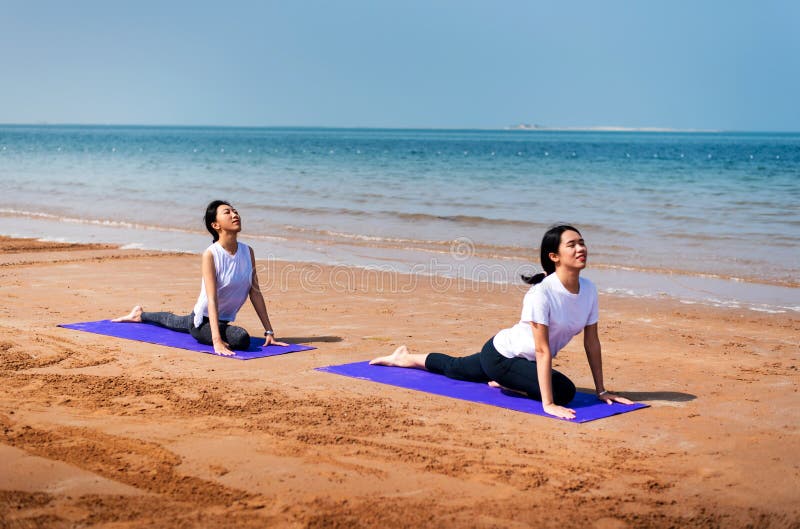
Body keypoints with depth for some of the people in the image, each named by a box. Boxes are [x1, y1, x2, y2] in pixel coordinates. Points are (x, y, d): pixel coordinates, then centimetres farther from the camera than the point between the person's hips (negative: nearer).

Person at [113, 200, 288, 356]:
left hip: (224, 319, 7)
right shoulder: (210, 254, -25)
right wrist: (217, 341, -41)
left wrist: (269, 332, -10)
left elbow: (255, 293, -6)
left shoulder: (247, 252, -7)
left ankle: (141, 314, 62)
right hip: (203, 321, -7)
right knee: (241, 338, -35)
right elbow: (212, 299, -31)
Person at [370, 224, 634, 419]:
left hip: (523, 359, 8)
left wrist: (601, 390, -3)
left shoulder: (589, 289, -11)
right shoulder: (541, 293, -33)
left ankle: (404, 357, 50)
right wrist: (548, 404, -37)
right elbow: (543, 350, -34)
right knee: (563, 390, -24)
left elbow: (592, 342, -4)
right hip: (500, 355, -8)